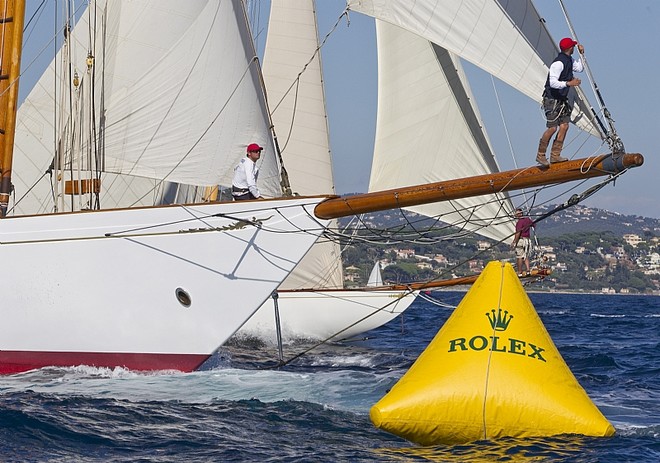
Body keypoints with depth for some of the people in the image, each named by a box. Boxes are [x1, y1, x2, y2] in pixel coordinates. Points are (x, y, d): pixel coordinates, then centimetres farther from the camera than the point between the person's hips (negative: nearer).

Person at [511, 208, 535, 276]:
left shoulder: (519, 222, -16)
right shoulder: (528, 219, 8)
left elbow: (518, 233, -22)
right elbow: (533, 225, 29)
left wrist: (514, 242, -20)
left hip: (520, 240, -8)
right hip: (527, 239, 8)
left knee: (519, 257, -2)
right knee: (526, 256, 13)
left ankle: (520, 273, -1)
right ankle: (528, 270, 1)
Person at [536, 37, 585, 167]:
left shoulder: (569, 60, 10)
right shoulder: (558, 63, -20)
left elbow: (579, 68, 27)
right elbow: (553, 83, -25)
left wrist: (581, 54, 15)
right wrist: (569, 83, -30)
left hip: (562, 99, 9)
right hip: (552, 99, -9)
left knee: (564, 126, 2)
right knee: (552, 128, -11)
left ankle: (555, 155, 6)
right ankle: (540, 155, 1)